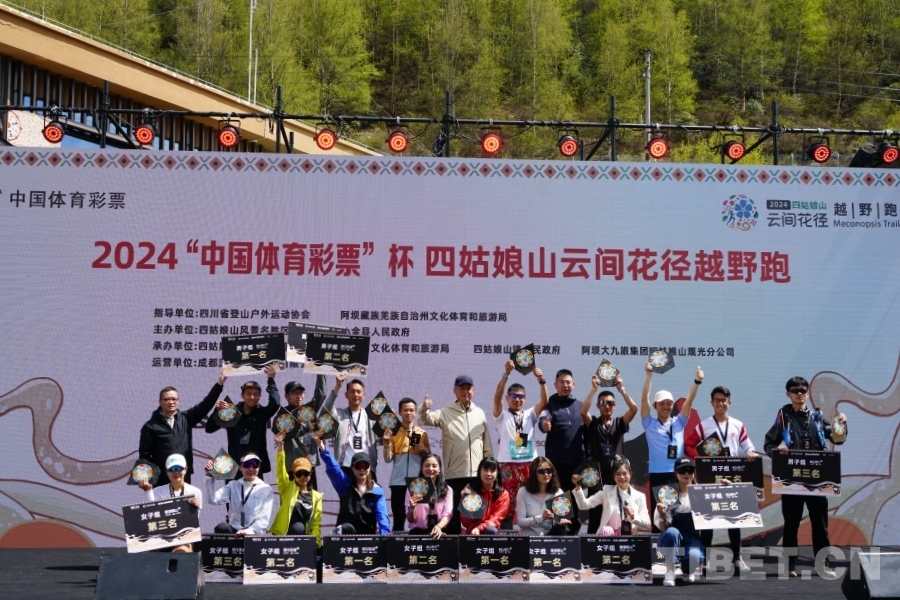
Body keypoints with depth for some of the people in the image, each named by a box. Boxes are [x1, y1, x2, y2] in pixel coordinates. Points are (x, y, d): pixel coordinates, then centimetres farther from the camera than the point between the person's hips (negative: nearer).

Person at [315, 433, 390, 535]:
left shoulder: (377, 491, 3)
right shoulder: (344, 484, 3)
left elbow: (382, 515, -10)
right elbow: (332, 467, -15)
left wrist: (385, 535, -31)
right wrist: (323, 449, -33)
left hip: (368, 534, 2)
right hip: (346, 533, -2)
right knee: (347, 528, -33)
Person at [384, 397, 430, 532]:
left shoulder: (422, 433, 9)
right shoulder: (393, 433, 6)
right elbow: (388, 459, 0)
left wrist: (425, 451, -8)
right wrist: (387, 443, -15)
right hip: (398, 481, -1)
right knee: (398, 518, 0)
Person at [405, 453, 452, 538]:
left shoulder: (447, 490, 11)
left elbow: (447, 515, 0)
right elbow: (410, 519, 5)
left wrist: (438, 526, -21)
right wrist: (412, 508, -16)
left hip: (439, 532, 1)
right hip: (418, 532, -1)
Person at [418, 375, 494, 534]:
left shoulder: (480, 413, 11)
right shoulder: (446, 413, 1)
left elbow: (487, 445, 14)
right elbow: (425, 420, -17)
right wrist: (424, 410, -39)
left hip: (478, 474, 3)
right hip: (455, 474, -3)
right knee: (454, 514, -1)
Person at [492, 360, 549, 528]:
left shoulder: (529, 415, 13)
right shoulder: (502, 416, 5)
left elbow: (544, 401, -3)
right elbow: (497, 397, -13)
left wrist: (541, 380, -20)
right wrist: (506, 374, -26)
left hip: (529, 465, 3)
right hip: (507, 466, -3)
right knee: (507, 505, -4)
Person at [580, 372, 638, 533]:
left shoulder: (619, 423, 9)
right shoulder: (593, 423, 6)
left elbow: (634, 409, -6)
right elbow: (583, 411, -14)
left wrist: (621, 389, -10)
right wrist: (594, 389, -15)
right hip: (597, 473, -1)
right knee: (596, 512, -1)